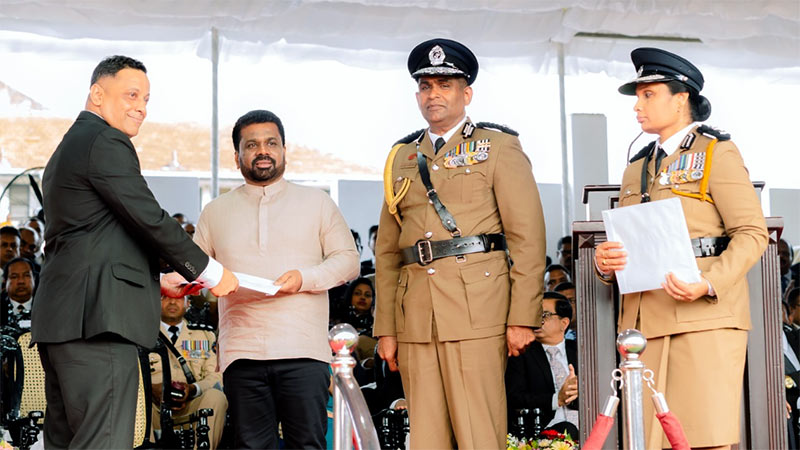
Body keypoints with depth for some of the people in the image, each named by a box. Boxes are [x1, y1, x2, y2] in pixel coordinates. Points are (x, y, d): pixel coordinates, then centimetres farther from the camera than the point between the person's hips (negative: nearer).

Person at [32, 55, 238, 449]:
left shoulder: (68, 147, 26)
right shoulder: (106, 142, -6)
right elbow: (150, 219, -12)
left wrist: (155, 279, 25)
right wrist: (211, 273, -2)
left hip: (59, 320, 11)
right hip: (97, 319, -11)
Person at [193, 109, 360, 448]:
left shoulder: (316, 203, 13)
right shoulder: (216, 212, 18)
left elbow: (348, 260, 8)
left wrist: (305, 278, -10)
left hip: (303, 352, -1)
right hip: (242, 354, 2)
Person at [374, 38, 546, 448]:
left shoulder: (499, 147, 6)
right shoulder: (402, 158, 19)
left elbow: (528, 237, -1)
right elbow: (387, 251, 18)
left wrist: (523, 317, -9)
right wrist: (385, 328, 10)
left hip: (477, 311, -4)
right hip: (415, 317, 4)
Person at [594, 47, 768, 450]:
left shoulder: (716, 152, 4)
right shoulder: (636, 168, 23)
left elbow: (752, 234, -4)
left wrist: (709, 284, -20)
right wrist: (605, 261, -2)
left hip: (705, 316, -5)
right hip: (645, 321, 5)